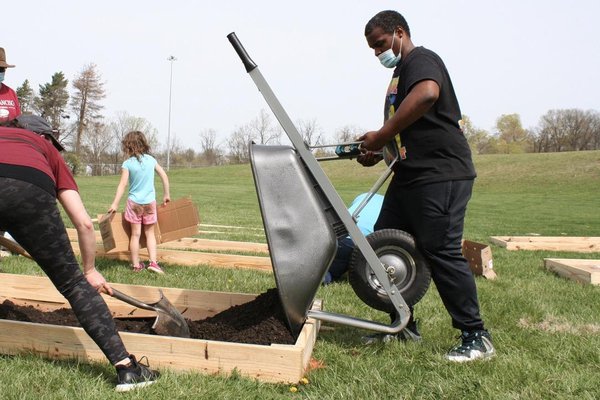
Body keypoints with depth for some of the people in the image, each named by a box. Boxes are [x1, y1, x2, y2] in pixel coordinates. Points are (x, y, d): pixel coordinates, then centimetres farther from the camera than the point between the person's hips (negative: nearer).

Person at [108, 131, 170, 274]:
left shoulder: (127, 163, -8)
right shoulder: (151, 159, 2)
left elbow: (123, 184, -11)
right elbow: (164, 176, 5)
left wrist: (115, 204, -8)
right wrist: (166, 195, 15)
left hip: (134, 202, -2)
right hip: (150, 202, 2)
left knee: (135, 234, 6)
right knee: (150, 233, 11)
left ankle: (136, 265, 12)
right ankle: (153, 262, -1)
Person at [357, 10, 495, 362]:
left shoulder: (420, 60, -7)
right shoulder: (401, 72, 23)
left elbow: (426, 94, -32)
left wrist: (381, 135, -25)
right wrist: (378, 153, 14)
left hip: (441, 175, -10)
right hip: (410, 175, 11)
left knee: (442, 252, -9)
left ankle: (477, 337, 6)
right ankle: (403, 323, 22)